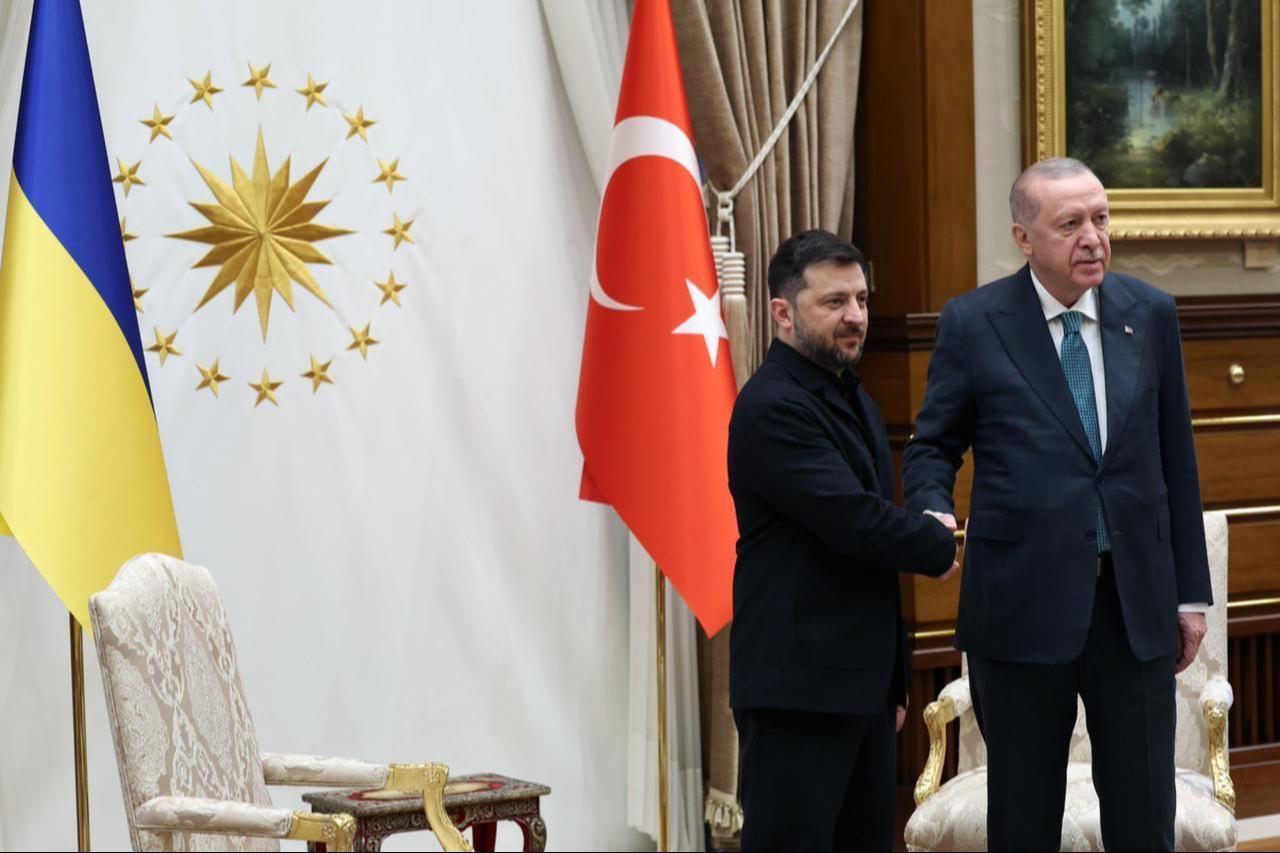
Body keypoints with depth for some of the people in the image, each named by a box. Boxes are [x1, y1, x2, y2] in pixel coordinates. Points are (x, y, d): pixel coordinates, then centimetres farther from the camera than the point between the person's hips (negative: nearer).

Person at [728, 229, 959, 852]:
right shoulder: (772, 408, -14)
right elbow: (854, 522, -22)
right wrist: (940, 548, -2)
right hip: (798, 690, -9)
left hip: (863, 688, 9)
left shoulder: (856, 403, 18)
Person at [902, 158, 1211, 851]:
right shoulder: (973, 323, -3)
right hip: (1023, 605, -2)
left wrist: (1191, 591, 9)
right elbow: (932, 448, 3)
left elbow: (1176, 458, 10)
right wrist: (933, 514, -20)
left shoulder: (1150, 313, 6)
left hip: (1136, 603, 2)